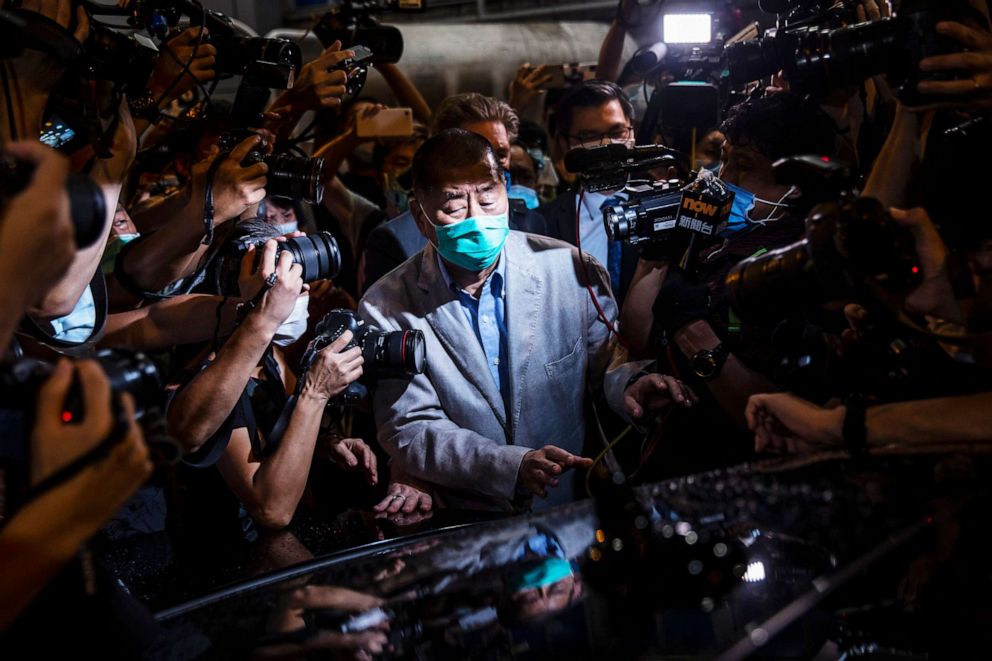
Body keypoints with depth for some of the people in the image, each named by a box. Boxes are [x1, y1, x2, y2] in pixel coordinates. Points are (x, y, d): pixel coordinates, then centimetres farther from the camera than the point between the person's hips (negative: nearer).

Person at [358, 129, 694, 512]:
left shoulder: (572, 269, 1)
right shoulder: (386, 308, -3)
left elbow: (606, 358, 14)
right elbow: (408, 431, -5)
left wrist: (628, 385, -11)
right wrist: (514, 465, -20)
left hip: (570, 505, 2)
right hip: (455, 521, -1)